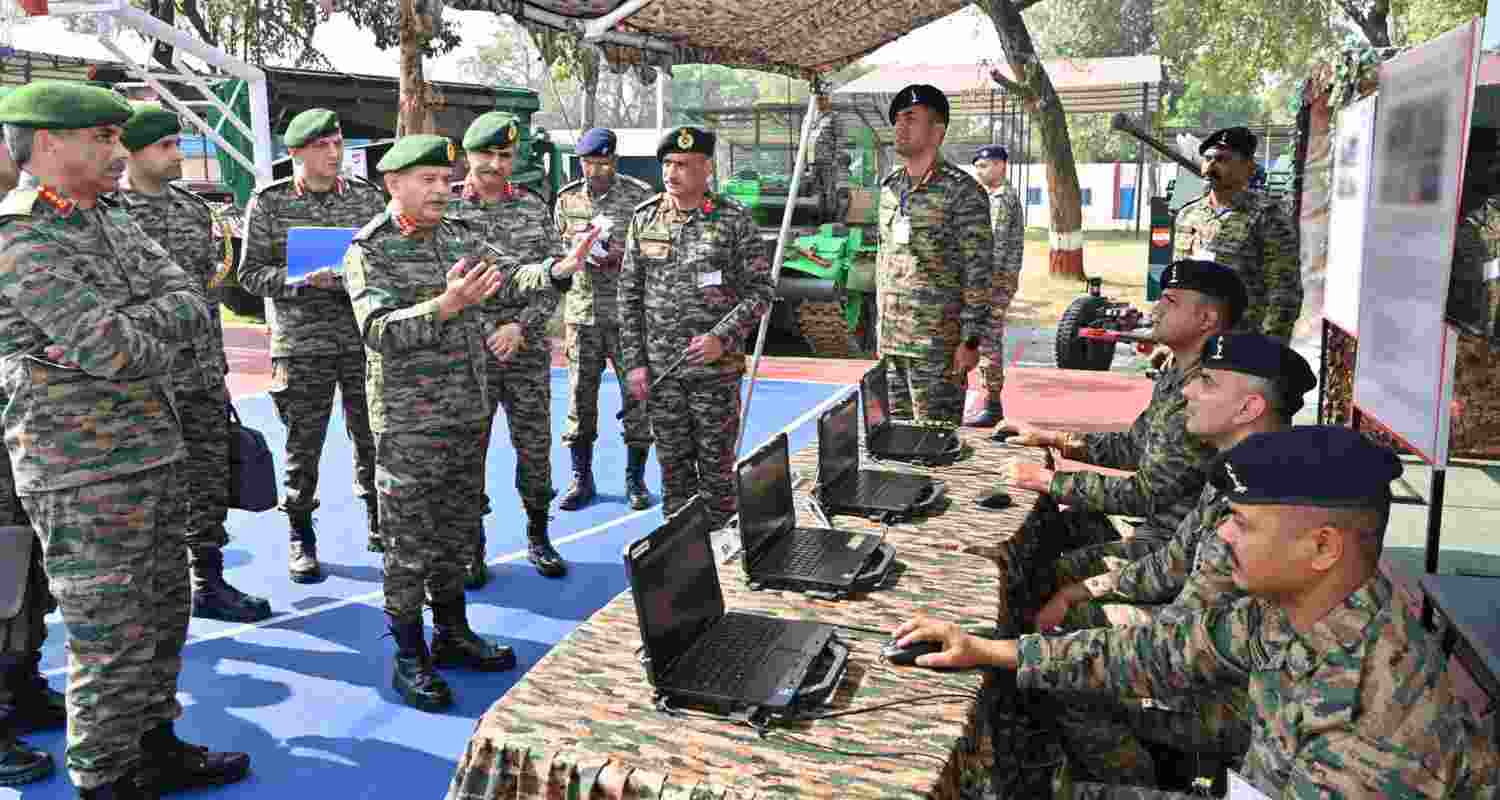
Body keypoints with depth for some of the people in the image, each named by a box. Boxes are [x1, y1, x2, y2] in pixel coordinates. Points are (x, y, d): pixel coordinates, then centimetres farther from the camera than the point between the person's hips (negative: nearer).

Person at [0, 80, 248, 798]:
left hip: (152, 456, 9)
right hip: (84, 477, -9)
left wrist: (131, 326, -15)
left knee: (162, 613, 18)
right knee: (113, 639, 2)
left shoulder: (107, 221, 12)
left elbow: (194, 307, 2)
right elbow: (116, 350, -23)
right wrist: (161, 325, -4)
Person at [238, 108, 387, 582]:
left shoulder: (367, 197, 6)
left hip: (365, 338, 2)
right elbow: (251, 274, -1)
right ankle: (301, 537, 21)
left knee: (375, 437, 9)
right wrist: (304, 279, -17)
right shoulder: (268, 203, 0)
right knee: (303, 445, 5)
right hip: (301, 343, -2)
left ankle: (379, 526, 26)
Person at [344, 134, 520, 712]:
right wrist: (446, 305, -37)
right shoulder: (369, 251, -11)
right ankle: (409, 660, 14)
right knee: (409, 544, 2)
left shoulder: (460, 236, 8)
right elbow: (380, 331, -23)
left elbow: (505, 283, 21)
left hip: (470, 416, 6)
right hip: (410, 425, -6)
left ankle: (452, 634, 32)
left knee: (455, 533, 17)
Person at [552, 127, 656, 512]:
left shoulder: (640, 196, -2)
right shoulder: (567, 198, 8)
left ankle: (635, 480, 15)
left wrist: (621, 257, -16)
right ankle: (581, 479, 19)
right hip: (581, 311, 3)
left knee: (635, 394, 1)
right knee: (580, 395, 6)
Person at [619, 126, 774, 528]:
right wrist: (634, 361, 2)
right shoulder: (644, 218, 6)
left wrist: (723, 338, -17)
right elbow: (629, 295, 8)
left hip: (716, 369, -3)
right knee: (673, 465, 12)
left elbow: (760, 290, -4)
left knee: (716, 465, 6)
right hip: (660, 370, 3)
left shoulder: (734, 219, -4)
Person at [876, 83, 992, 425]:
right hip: (892, 341, 7)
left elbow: (979, 272, -11)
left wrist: (971, 340, -15)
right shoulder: (891, 187, 12)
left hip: (938, 345, -7)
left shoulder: (962, 191, -8)